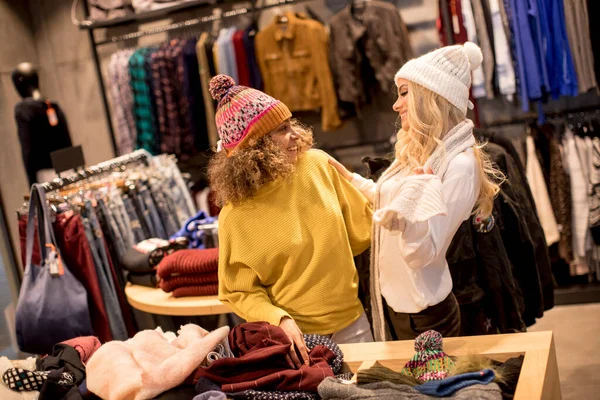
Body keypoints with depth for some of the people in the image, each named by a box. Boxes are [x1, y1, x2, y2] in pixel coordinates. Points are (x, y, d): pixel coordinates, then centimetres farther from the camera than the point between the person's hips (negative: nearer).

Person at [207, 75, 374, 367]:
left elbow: (361, 230, 6)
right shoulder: (235, 218, -15)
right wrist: (279, 320, -21)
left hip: (351, 324, 4)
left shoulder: (317, 165, -6)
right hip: (296, 337, -3)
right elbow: (240, 292, -8)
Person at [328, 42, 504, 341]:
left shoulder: (460, 163, -21)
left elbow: (422, 254, -26)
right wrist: (351, 179, 23)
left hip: (423, 316, -8)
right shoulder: (416, 152, 5)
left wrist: (418, 188, -39)